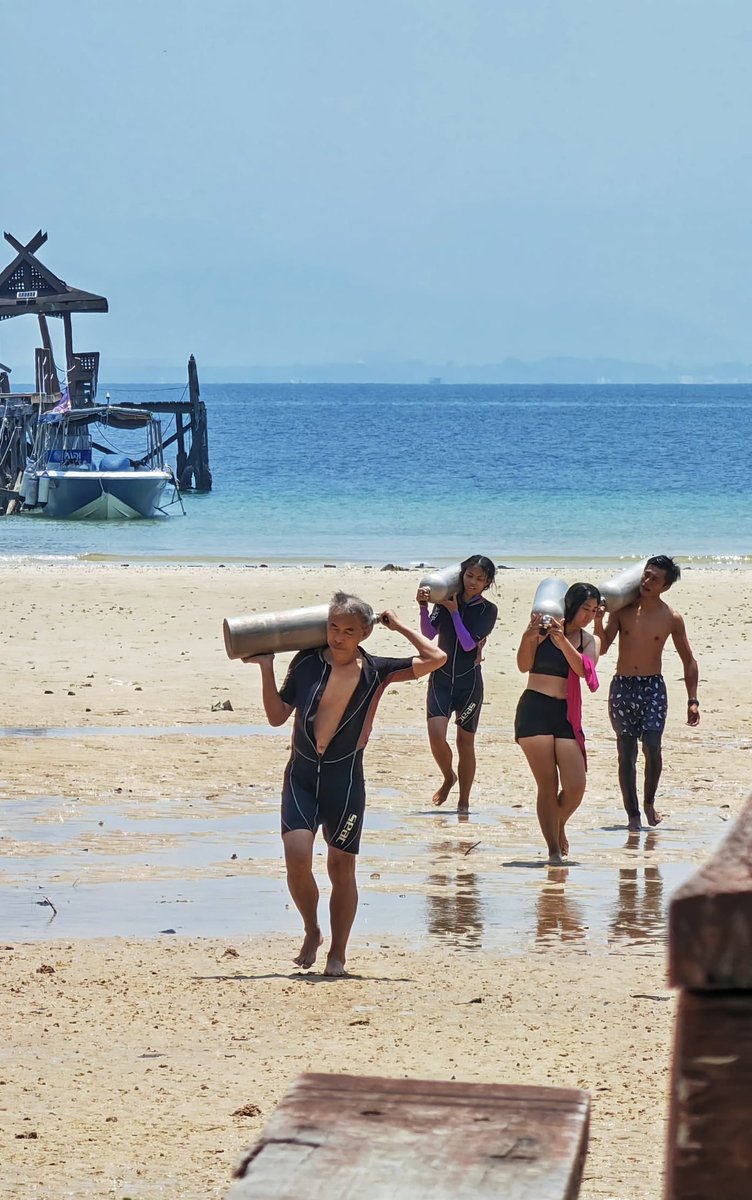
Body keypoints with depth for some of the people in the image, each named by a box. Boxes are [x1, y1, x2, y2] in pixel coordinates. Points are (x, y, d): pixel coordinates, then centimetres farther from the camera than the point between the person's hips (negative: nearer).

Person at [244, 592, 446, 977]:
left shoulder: (375, 672, -1)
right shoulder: (307, 663, 1)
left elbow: (435, 659, -5)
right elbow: (277, 716, 5)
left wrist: (400, 627, 2)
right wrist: (267, 668, -2)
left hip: (345, 777, 0)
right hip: (301, 774, 0)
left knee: (341, 866, 5)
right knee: (296, 854, -16)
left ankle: (337, 953, 20)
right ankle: (311, 932, 9)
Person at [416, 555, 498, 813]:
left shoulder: (488, 610, -3)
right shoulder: (445, 600, 2)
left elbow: (468, 643, -13)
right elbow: (428, 633, -7)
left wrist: (454, 612, -16)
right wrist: (423, 607, -21)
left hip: (469, 681, -1)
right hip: (441, 678, 1)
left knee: (465, 742, 5)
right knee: (436, 736, -14)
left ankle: (463, 801, 17)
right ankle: (448, 778, 16)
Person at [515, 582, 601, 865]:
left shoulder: (590, 641, 12)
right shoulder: (543, 629, 2)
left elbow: (584, 669, -8)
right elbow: (524, 665, -8)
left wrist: (562, 639, -21)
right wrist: (529, 637, -25)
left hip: (567, 715, 3)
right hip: (535, 710, -3)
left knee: (575, 787, -6)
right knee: (547, 785, -6)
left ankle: (558, 826, 25)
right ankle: (553, 849, 2)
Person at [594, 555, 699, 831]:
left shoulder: (671, 618, -2)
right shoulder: (623, 609, 0)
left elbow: (689, 661, 6)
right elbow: (602, 648, -1)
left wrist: (692, 700, 1)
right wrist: (598, 623, -20)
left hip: (653, 687, -1)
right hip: (622, 687, 1)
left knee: (652, 747, -16)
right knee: (626, 753, 1)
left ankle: (649, 803, 6)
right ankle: (632, 814, 8)